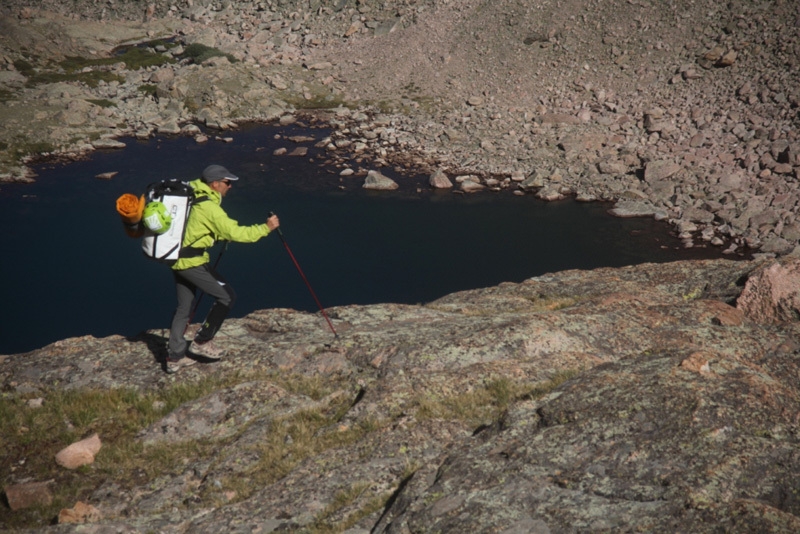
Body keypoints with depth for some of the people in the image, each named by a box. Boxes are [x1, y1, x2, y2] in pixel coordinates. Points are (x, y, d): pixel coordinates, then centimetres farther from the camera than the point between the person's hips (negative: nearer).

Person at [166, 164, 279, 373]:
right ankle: (202, 342, 9)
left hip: (177, 259, 9)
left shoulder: (191, 194, 9)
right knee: (226, 296, 2)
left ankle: (174, 356, 20)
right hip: (192, 262, -9)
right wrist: (266, 228, -16)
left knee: (184, 306, 16)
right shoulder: (209, 207, -19)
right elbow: (236, 233, -24)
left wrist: (222, 234, 18)